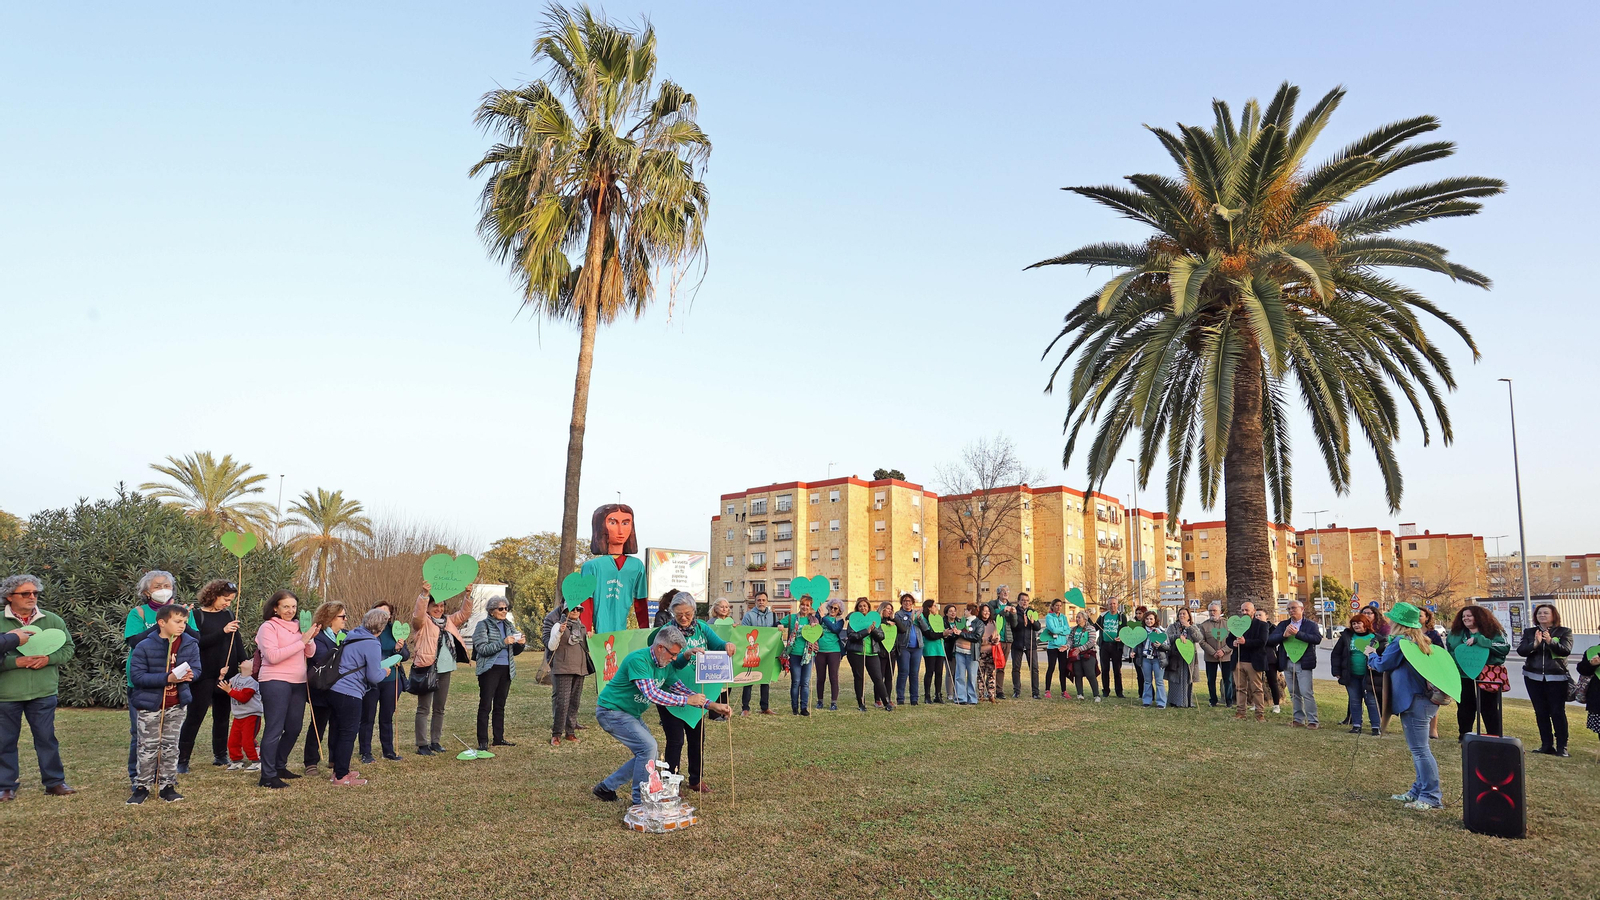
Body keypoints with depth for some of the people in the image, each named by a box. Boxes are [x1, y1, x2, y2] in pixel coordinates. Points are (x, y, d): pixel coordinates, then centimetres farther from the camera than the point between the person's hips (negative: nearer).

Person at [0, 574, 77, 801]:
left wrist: (48, 659, -10)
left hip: (43, 693, 1)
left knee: (46, 738, 7)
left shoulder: (52, 620, 4)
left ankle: (54, 782, 15)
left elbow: (69, 649, 7)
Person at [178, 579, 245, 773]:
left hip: (227, 675, 5)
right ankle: (182, 760, 5)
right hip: (204, 675, -5)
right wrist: (222, 632, -26)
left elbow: (238, 643, 10)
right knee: (194, 717, -2)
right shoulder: (196, 615, -5)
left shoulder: (229, 615, 9)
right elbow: (197, 642, -17)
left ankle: (220, 755, 21)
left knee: (222, 716, 12)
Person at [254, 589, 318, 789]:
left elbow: (310, 654, 9)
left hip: (298, 683, 7)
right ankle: (268, 776, 1)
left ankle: (279, 766, 28)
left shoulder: (297, 626, 14)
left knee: (294, 728, 12)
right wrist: (301, 641, -19)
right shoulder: (268, 627, -5)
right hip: (275, 682, -7)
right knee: (274, 729, -5)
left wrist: (310, 639, -10)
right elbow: (273, 656, -18)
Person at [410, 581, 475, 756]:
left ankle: (435, 741, 23)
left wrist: (467, 596, -6)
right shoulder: (422, 622, -5)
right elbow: (418, 614, -24)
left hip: (444, 671, 7)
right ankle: (422, 745, 2)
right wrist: (424, 594, -39)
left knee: (439, 709, 13)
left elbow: (464, 614, 11)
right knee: (424, 709, -2)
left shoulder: (448, 621, 14)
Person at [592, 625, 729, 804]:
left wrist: (712, 705, -5)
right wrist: (688, 700, -29)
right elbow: (651, 694, -32)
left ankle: (605, 788, 19)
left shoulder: (666, 666, 1)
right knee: (648, 746, -18)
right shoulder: (638, 660, -27)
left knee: (647, 755, 7)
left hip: (630, 714, 9)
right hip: (611, 710, -9)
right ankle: (640, 801, -5)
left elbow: (682, 690, 5)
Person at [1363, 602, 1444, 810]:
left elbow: (1383, 665, -6)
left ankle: (1431, 797, -5)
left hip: (1414, 701, -10)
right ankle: (1419, 791, 23)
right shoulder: (1420, 640, 15)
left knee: (1420, 749, -7)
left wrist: (1372, 655, 13)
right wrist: (1376, 661, 19)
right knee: (1418, 748, 17)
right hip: (1425, 699, 10)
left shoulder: (1401, 641, -13)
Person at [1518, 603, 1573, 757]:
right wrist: (1534, 644, -21)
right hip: (1533, 677, 3)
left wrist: (1550, 641, -29)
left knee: (1558, 712, -4)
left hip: (1556, 677, -2)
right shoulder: (1529, 632, 8)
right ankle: (1547, 746, 11)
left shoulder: (1564, 632, 3)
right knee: (1541, 712, 5)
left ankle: (1562, 747, 3)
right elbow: (1520, 650, -3)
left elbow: (1566, 650, -12)